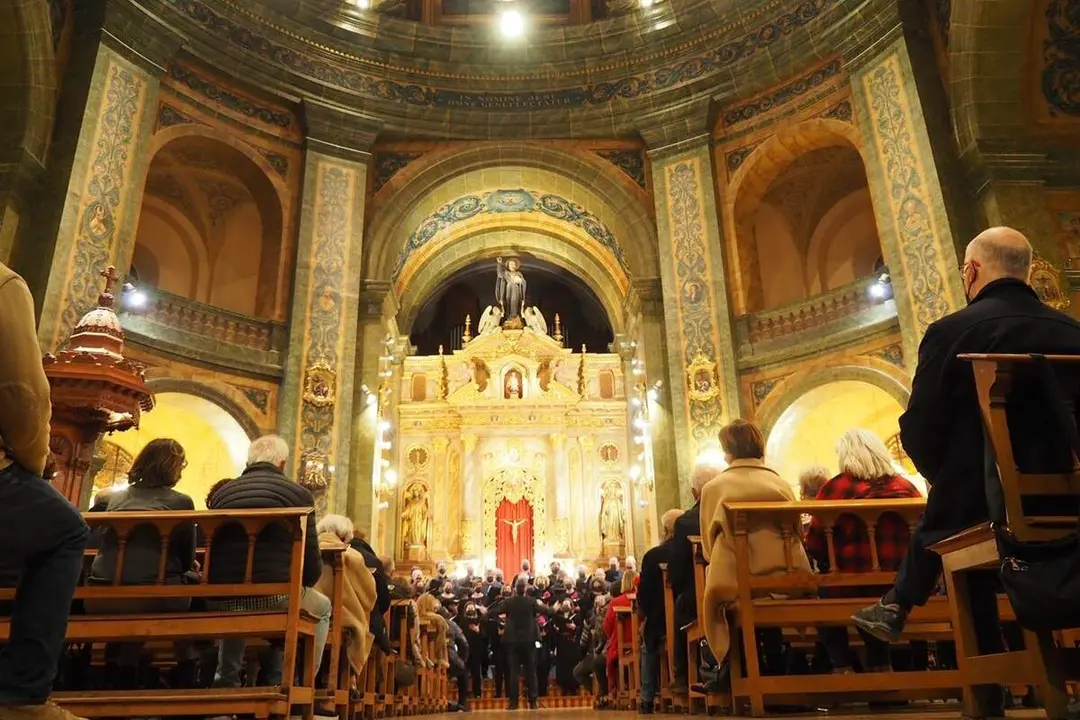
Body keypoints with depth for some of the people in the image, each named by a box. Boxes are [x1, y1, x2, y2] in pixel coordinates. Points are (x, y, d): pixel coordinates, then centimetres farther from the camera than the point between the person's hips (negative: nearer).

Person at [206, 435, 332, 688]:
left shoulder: (221, 493, 12)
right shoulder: (298, 494, 1)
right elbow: (312, 564, 0)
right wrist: (300, 586, 21)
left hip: (221, 601, 4)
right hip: (275, 597, -4)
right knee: (322, 608, 30)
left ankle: (227, 679, 41)